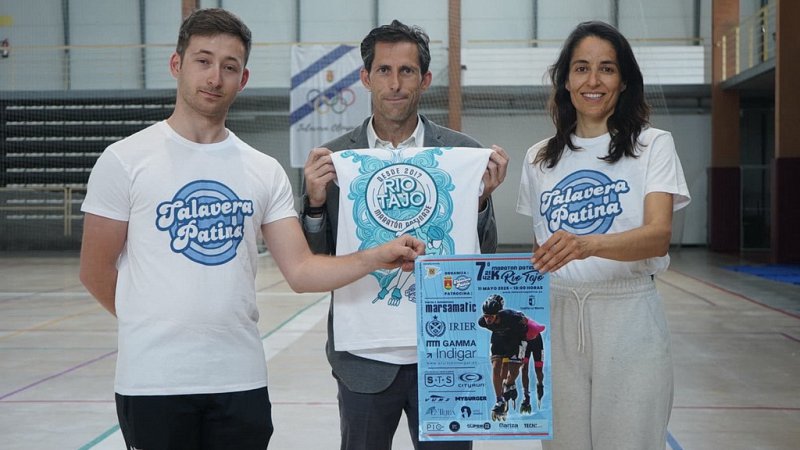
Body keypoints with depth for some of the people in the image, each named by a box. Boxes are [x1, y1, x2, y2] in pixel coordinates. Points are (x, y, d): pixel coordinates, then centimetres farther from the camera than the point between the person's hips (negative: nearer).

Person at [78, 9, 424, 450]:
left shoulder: (265, 171, 6)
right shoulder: (125, 160, -4)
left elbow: (300, 271, 0)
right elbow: (95, 272, 1)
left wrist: (378, 256, -13)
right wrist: (161, 325, 8)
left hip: (242, 378, 3)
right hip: (153, 380, -3)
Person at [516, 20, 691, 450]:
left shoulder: (653, 145, -1)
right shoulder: (539, 159, 10)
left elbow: (659, 235, -16)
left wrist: (588, 244, -34)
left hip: (629, 319, -3)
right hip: (557, 321, 3)